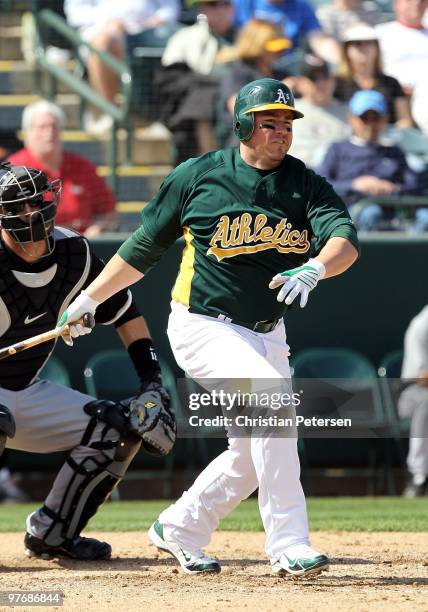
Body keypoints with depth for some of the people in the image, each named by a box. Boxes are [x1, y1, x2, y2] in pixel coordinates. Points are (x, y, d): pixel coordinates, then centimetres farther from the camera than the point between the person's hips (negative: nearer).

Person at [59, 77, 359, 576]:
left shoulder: (305, 184, 0)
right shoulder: (198, 176, -5)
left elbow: (344, 238, -17)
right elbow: (143, 249, 6)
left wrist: (313, 269, -39)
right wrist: (88, 300, 10)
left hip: (267, 335, 5)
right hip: (203, 325, -5)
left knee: (252, 453, 9)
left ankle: (179, 530, 32)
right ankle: (287, 544, -24)